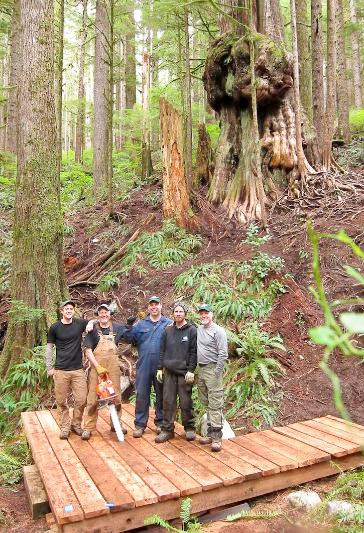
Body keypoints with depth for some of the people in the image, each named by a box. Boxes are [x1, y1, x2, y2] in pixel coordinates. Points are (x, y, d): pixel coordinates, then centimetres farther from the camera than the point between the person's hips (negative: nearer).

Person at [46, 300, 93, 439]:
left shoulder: (80, 323, 2)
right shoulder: (55, 327, 0)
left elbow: (93, 322, 22)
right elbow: (49, 348, 7)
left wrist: (91, 324, -2)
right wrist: (49, 368, 4)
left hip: (78, 369, 1)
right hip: (61, 370, -1)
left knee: (81, 399, 1)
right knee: (61, 401, 4)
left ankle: (76, 424, 21)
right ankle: (65, 427, 20)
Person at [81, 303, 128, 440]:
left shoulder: (117, 328, 7)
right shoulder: (93, 329, -1)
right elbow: (88, 351, -5)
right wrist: (98, 366, -14)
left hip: (113, 367, 3)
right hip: (96, 367, -3)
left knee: (116, 396, 9)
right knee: (92, 397, -1)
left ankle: (116, 424, 25)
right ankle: (88, 428, 9)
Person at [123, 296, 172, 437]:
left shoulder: (169, 324, 2)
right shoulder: (140, 324, 9)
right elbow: (129, 339, 2)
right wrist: (129, 327, -13)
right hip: (144, 366, 1)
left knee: (161, 394, 11)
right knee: (141, 394, 4)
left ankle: (160, 422, 25)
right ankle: (140, 424, 14)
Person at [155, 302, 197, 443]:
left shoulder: (192, 330, -2)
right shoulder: (167, 330, 10)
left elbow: (194, 352, -5)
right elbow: (162, 351, 12)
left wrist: (191, 370, -10)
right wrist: (160, 368, 7)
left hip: (184, 372, -3)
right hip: (169, 372, 3)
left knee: (186, 402, 4)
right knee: (168, 402, 6)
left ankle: (189, 428, 20)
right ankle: (167, 430, 15)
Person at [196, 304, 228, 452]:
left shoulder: (218, 331, -9)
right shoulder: (198, 329, 12)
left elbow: (223, 354, -13)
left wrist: (216, 372, -15)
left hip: (213, 369, -7)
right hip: (201, 369, 7)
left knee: (215, 404, -7)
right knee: (206, 404, 12)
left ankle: (216, 436, -4)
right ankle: (210, 433, 21)